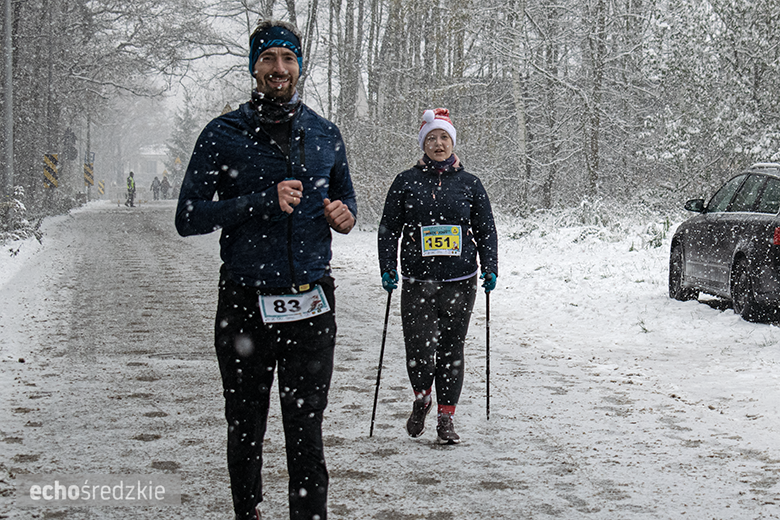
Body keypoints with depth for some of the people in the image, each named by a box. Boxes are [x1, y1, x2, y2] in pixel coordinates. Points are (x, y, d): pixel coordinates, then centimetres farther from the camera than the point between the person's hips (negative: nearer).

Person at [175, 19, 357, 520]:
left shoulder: (325, 135, 9)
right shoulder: (222, 135, -1)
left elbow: (346, 200, 22)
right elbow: (189, 217, -6)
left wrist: (344, 214, -2)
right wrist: (263, 201, -17)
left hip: (310, 306, 1)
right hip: (245, 305, -1)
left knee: (306, 432, 0)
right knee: (245, 428, 11)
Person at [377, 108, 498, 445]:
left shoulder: (469, 184, 8)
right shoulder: (406, 182, 6)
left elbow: (486, 230, 13)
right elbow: (389, 229, 8)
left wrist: (490, 268, 2)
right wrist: (387, 268, -2)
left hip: (460, 282, 1)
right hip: (417, 281, -1)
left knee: (451, 351, 5)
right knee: (419, 352, -9)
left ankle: (446, 417, 15)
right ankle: (422, 398, 21)